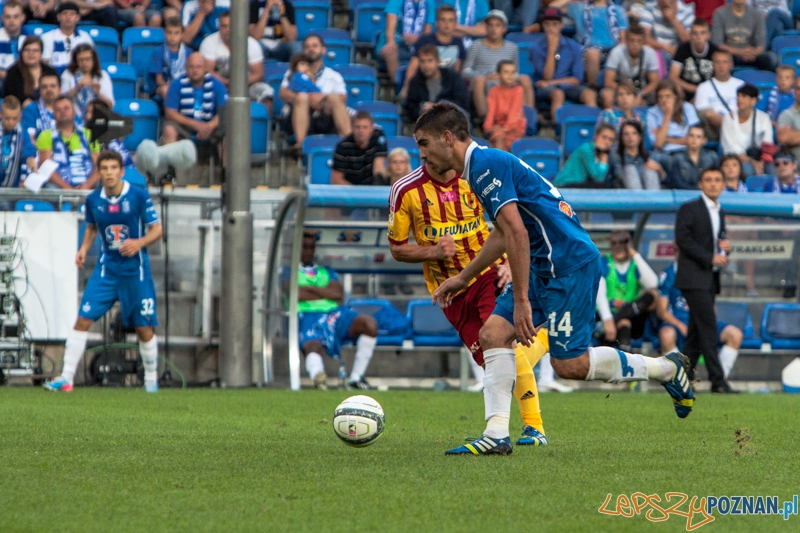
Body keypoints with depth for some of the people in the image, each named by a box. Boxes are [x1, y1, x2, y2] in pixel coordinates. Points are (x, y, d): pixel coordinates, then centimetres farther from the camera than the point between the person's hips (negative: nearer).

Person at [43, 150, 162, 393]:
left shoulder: (139, 196, -10)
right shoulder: (93, 200, -1)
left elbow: (157, 229, -4)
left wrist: (140, 242, -23)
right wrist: (84, 249, 0)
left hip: (135, 271, -2)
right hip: (106, 270, 2)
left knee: (144, 328, 4)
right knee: (83, 319, -7)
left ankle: (151, 380, 24)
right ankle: (66, 378, -3)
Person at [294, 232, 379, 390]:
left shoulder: (326, 271, 32)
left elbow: (338, 293, 11)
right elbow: (296, 294, -2)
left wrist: (309, 289, 4)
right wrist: (325, 293, 8)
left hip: (334, 313, 5)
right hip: (308, 317, -4)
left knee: (370, 324, -24)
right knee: (312, 347, -40)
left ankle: (355, 378, -22)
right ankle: (318, 377, -75)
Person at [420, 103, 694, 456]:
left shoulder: (486, 165, -16)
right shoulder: (482, 166, 16)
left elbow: (517, 231, -24)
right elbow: (503, 233, 31)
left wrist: (521, 301, -24)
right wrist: (463, 278, 36)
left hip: (569, 263, -10)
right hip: (543, 266, 10)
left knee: (569, 365, -8)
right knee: (492, 333, -1)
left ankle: (667, 369, 9)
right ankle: (496, 435, -5)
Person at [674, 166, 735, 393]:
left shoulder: (720, 213, 18)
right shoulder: (689, 209, -6)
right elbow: (682, 239, -14)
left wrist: (725, 247, 3)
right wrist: (710, 258, -18)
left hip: (710, 279, 8)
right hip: (694, 277, -8)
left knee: (697, 331, 7)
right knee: (708, 327, -13)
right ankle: (717, 381, -16)